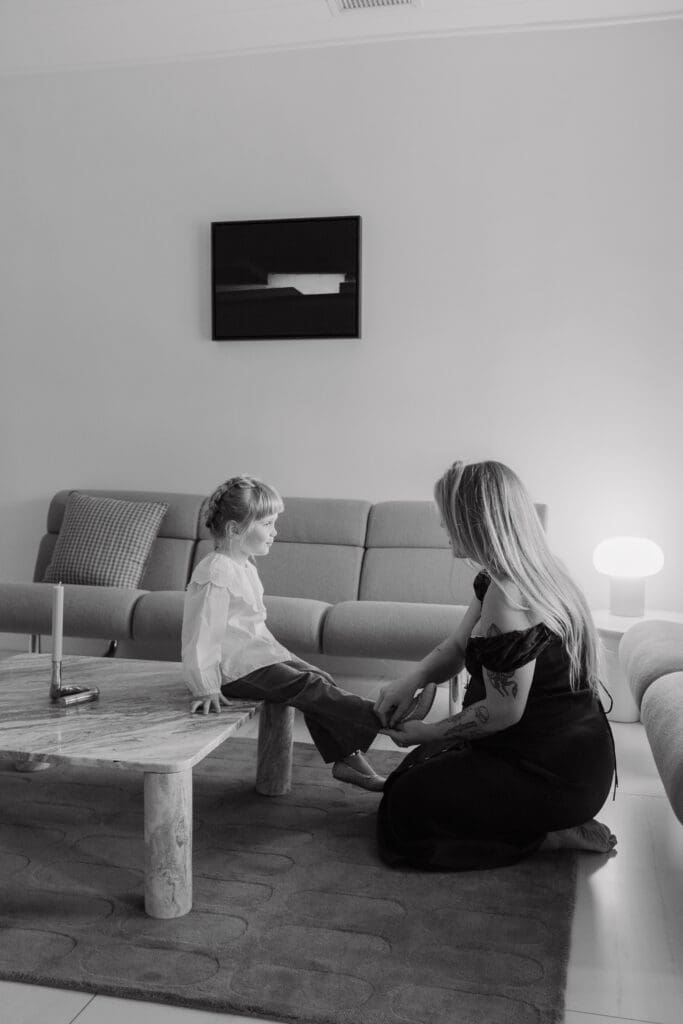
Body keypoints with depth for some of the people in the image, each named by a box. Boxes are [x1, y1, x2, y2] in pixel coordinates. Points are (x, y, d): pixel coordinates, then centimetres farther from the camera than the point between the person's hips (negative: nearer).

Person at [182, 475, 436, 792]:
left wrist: (277, 652, 22)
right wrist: (205, 689, -25)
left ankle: (347, 758, 6)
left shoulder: (244, 567, 14)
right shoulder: (215, 574, -19)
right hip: (237, 669, -10)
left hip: (257, 654, 10)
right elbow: (202, 634, -23)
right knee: (308, 687, -19)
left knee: (321, 680, 2)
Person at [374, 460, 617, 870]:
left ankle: (552, 836, -1)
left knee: (406, 807, -2)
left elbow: (503, 712, -24)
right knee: (414, 771, 20)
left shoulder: (509, 599, -29)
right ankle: (556, 821, 14)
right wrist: (411, 680, -6)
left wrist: (426, 734, -10)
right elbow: (458, 647, 10)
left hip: (554, 772, -10)